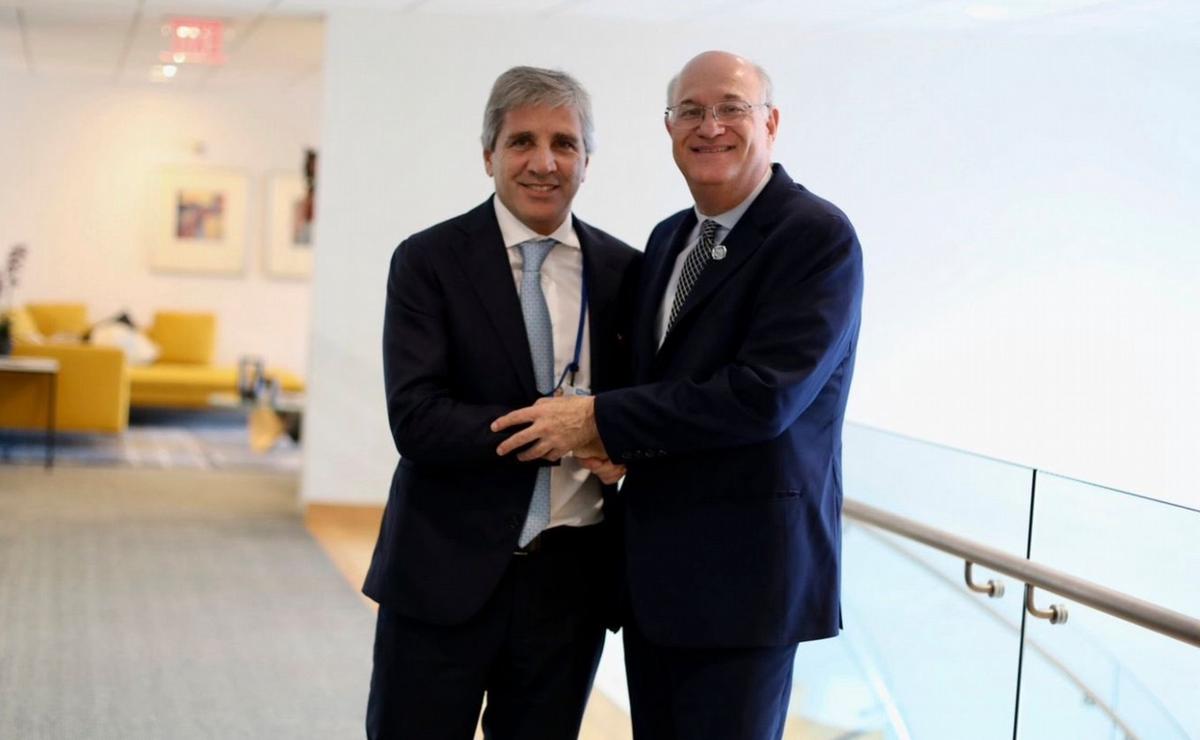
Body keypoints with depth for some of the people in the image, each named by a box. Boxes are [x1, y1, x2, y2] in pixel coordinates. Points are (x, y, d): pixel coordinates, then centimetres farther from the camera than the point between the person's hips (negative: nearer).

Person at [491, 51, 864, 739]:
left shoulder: (819, 236, -12)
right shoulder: (669, 239, 13)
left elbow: (765, 393, -23)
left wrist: (600, 420, -19)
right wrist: (617, 437, -2)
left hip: (745, 570, -7)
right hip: (654, 566, 7)